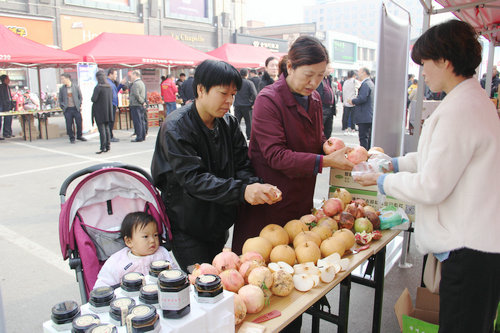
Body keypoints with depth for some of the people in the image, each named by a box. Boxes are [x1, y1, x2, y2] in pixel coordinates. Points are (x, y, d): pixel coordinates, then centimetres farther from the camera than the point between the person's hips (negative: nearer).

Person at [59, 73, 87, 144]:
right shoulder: (61, 88, 5)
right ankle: (72, 138, 14)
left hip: (76, 108, 0)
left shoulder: (76, 86, 2)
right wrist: (62, 107, 2)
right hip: (67, 109, 0)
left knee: (79, 123, 4)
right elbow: (60, 99, 10)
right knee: (69, 125, 1)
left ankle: (79, 136, 23)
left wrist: (80, 105, 2)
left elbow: (80, 96, 8)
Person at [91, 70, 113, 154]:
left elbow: (93, 99, -18)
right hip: (108, 111, 6)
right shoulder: (109, 87, 5)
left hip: (100, 111, -6)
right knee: (107, 128, 12)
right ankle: (107, 146, 16)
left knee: (101, 129, -4)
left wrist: (92, 99, 2)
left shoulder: (98, 87, -16)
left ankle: (103, 147, -3)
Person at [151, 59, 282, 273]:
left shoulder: (229, 123, 2)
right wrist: (242, 191, -39)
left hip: (219, 223, 6)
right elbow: (192, 179, -28)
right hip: (187, 229, -5)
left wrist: (256, 187, -26)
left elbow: (242, 165, -3)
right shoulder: (175, 128, -17)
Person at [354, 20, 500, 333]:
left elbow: (431, 187, -22)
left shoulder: (460, 110, -23)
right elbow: (444, 156, 21)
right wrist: (396, 163, 16)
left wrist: (384, 181, -7)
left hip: (469, 248, -10)